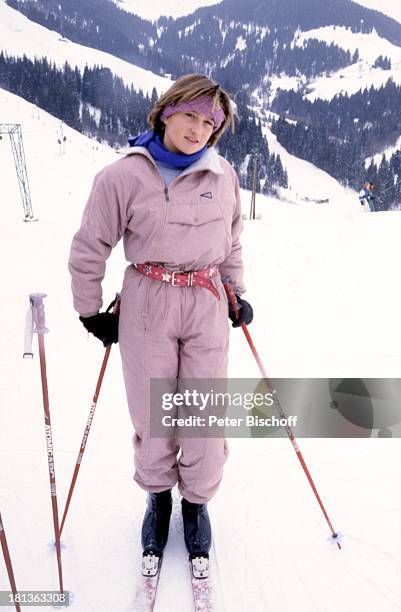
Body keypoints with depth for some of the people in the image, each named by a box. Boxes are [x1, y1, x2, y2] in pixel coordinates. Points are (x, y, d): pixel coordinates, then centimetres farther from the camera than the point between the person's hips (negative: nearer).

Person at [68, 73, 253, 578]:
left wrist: (236, 294, 17)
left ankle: (196, 501, 32)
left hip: (208, 305, 2)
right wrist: (91, 312, 5)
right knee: (153, 417, 8)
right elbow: (89, 250, 1)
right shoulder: (124, 176, -7)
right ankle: (157, 496, 36)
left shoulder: (223, 176, 3)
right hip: (147, 306, -2)